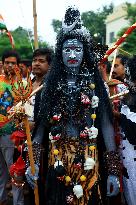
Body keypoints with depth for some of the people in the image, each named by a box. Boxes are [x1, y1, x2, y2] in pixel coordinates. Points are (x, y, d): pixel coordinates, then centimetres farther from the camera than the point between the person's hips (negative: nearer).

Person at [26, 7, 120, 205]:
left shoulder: (94, 83, -1)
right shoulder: (52, 84, 4)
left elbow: (106, 125, -4)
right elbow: (41, 124, 3)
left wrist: (113, 170, -9)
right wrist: (33, 162, -4)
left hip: (88, 159, -1)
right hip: (58, 158, 1)